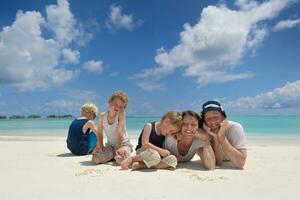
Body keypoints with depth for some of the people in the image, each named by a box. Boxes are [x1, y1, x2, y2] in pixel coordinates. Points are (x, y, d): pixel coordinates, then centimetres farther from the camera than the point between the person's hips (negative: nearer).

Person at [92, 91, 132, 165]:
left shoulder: (121, 114, -17)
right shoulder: (102, 116, -7)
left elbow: (119, 131, -22)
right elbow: (99, 132, 3)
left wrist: (119, 147, -24)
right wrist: (100, 146, -3)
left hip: (124, 144, -4)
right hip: (110, 145, 4)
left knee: (120, 160, -33)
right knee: (95, 159, -17)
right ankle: (112, 156, 11)